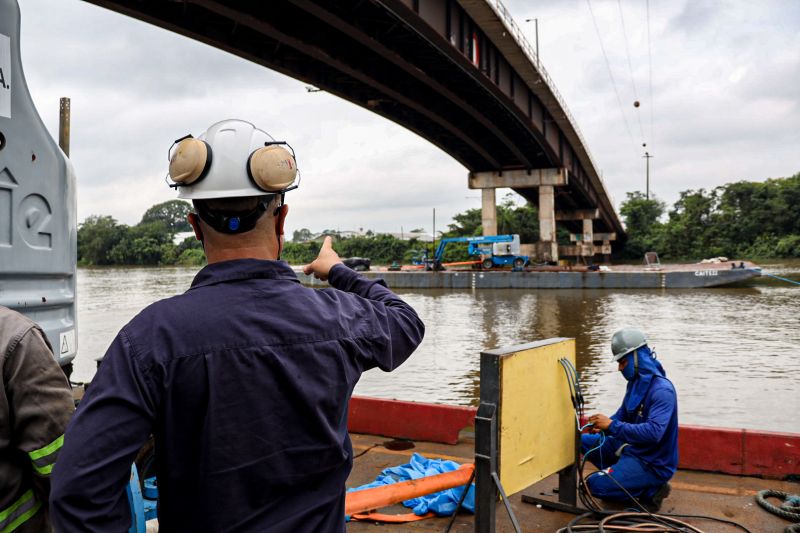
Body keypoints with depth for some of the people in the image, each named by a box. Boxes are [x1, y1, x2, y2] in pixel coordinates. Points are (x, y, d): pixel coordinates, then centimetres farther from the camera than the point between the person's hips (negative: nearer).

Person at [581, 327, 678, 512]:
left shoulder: (662, 390, -24)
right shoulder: (636, 382, 4)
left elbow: (654, 432, -35)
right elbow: (623, 414, 14)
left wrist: (612, 425, -33)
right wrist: (604, 425, -8)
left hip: (653, 464, -9)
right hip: (632, 448, 9)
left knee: (595, 485, -19)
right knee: (583, 441, 10)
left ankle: (651, 491, -3)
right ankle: (621, 475, 6)